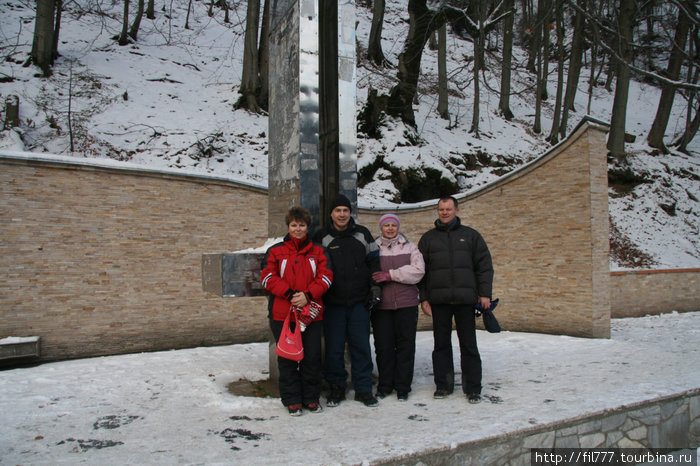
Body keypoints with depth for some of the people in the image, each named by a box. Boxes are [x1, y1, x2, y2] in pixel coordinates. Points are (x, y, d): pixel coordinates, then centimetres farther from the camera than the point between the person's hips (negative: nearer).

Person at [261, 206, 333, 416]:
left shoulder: (318, 251, 11)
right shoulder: (275, 251, 6)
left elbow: (325, 277, 1)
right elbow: (268, 277, -4)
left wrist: (307, 295, -14)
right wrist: (290, 294, -16)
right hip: (283, 314, -1)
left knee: (312, 358, 7)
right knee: (287, 358, 6)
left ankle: (311, 398, 23)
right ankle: (292, 400, 19)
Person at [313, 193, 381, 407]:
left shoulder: (362, 234, 8)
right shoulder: (321, 237, 3)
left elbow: (374, 262, 13)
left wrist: (375, 287, 4)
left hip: (359, 301, 1)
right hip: (333, 303, -1)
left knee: (361, 346, 4)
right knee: (334, 348, 4)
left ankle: (363, 388, 16)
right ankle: (336, 387, 20)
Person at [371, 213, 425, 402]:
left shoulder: (410, 247, 8)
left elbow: (418, 270, -6)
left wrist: (391, 274, -14)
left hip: (406, 303, 0)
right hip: (381, 305, 0)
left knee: (405, 345, 4)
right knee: (383, 346, 4)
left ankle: (402, 386, 15)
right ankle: (385, 385, 19)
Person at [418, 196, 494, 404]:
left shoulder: (470, 235, 10)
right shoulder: (428, 238, 11)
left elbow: (484, 266, 7)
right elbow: (420, 270, 9)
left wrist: (484, 293, -2)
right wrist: (423, 298, 1)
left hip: (465, 299, -1)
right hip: (439, 300, 1)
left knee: (468, 344, 3)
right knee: (441, 344, 7)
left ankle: (473, 387, 12)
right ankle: (443, 385, 18)